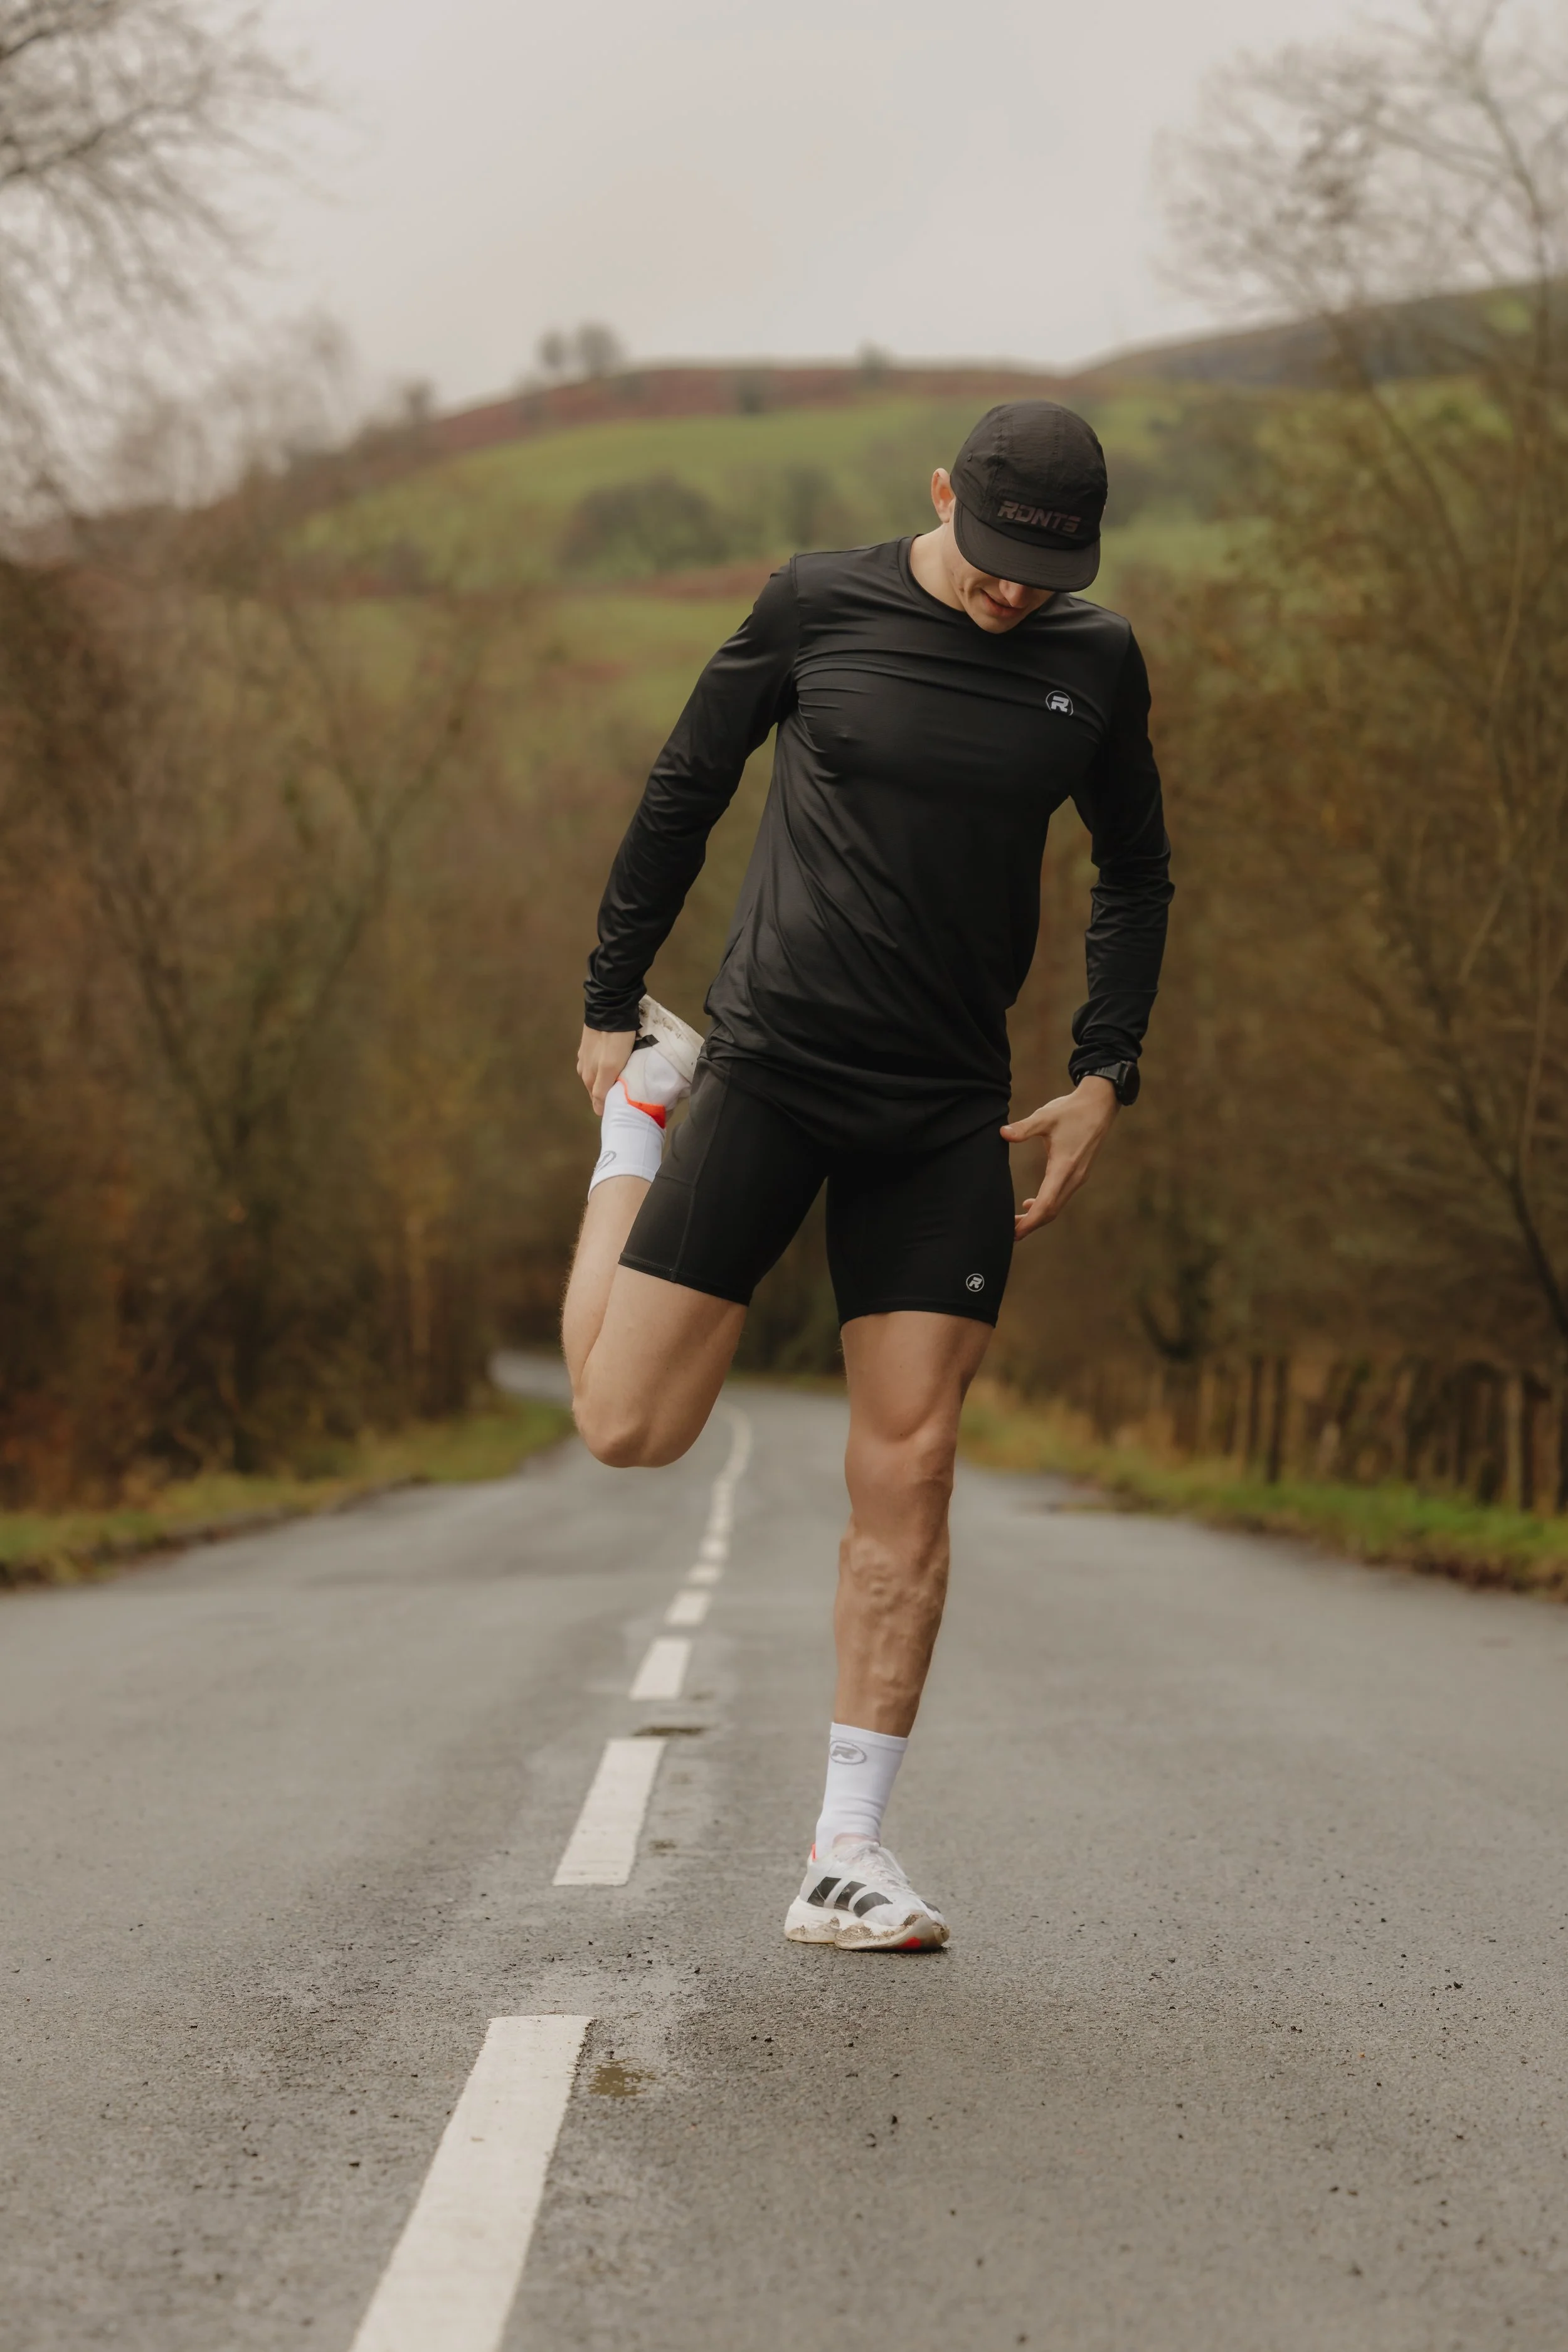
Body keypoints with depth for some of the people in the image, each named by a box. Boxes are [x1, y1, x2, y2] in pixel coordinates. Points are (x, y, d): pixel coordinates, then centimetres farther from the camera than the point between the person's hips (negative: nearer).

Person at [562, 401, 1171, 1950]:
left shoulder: (1093, 664, 4)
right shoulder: (816, 609, -4)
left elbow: (1135, 874, 16)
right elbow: (684, 794, 7)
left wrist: (1102, 1079, 7)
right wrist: (608, 1007, 9)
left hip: (947, 1119, 2)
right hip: (770, 1070, -2)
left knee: (907, 1473, -3)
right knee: (628, 1429, -4)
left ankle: (846, 1857, 4)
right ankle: (640, 1116, 25)